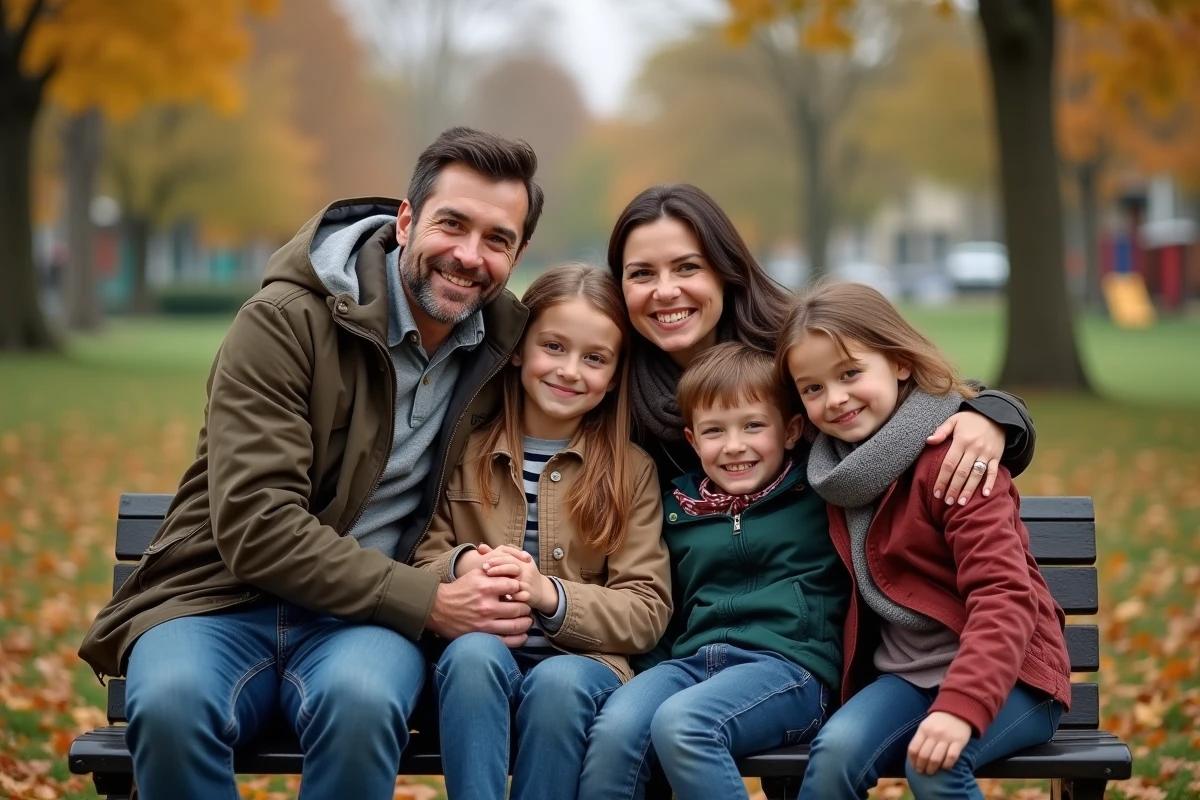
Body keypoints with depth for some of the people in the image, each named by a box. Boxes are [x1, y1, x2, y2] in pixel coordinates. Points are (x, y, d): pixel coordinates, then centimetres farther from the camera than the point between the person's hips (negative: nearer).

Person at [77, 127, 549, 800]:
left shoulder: (507, 347, 4)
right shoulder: (285, 322, -10)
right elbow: (254, 526, -18)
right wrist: (427, 602, -21)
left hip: (367, 617, 2)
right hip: (221, 600, -2)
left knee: (361, 702, -35)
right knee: (171, 705, -37)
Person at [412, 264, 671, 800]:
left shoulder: (631, 471, 8)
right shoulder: (464, 448, 9)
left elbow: (647, 612, 1)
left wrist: (549, 593, -17)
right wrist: (461, 567, -16)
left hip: (582, 661, 0)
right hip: (477, 664, 0)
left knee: (557, 682, -34)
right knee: (474, 652, -34)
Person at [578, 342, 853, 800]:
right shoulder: (679, 508, 19)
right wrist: (654, 674, 10)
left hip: (787, 663, -4)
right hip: (692, 661, 4)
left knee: (680, 722, -35)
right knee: (614, 727, -30)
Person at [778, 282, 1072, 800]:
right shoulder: (845, 464, 6)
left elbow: (1004, 597, -24)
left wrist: (960, 707, -35)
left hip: (1005, 674, -6)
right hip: (910, 673, 6)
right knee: (837, 750, -22)